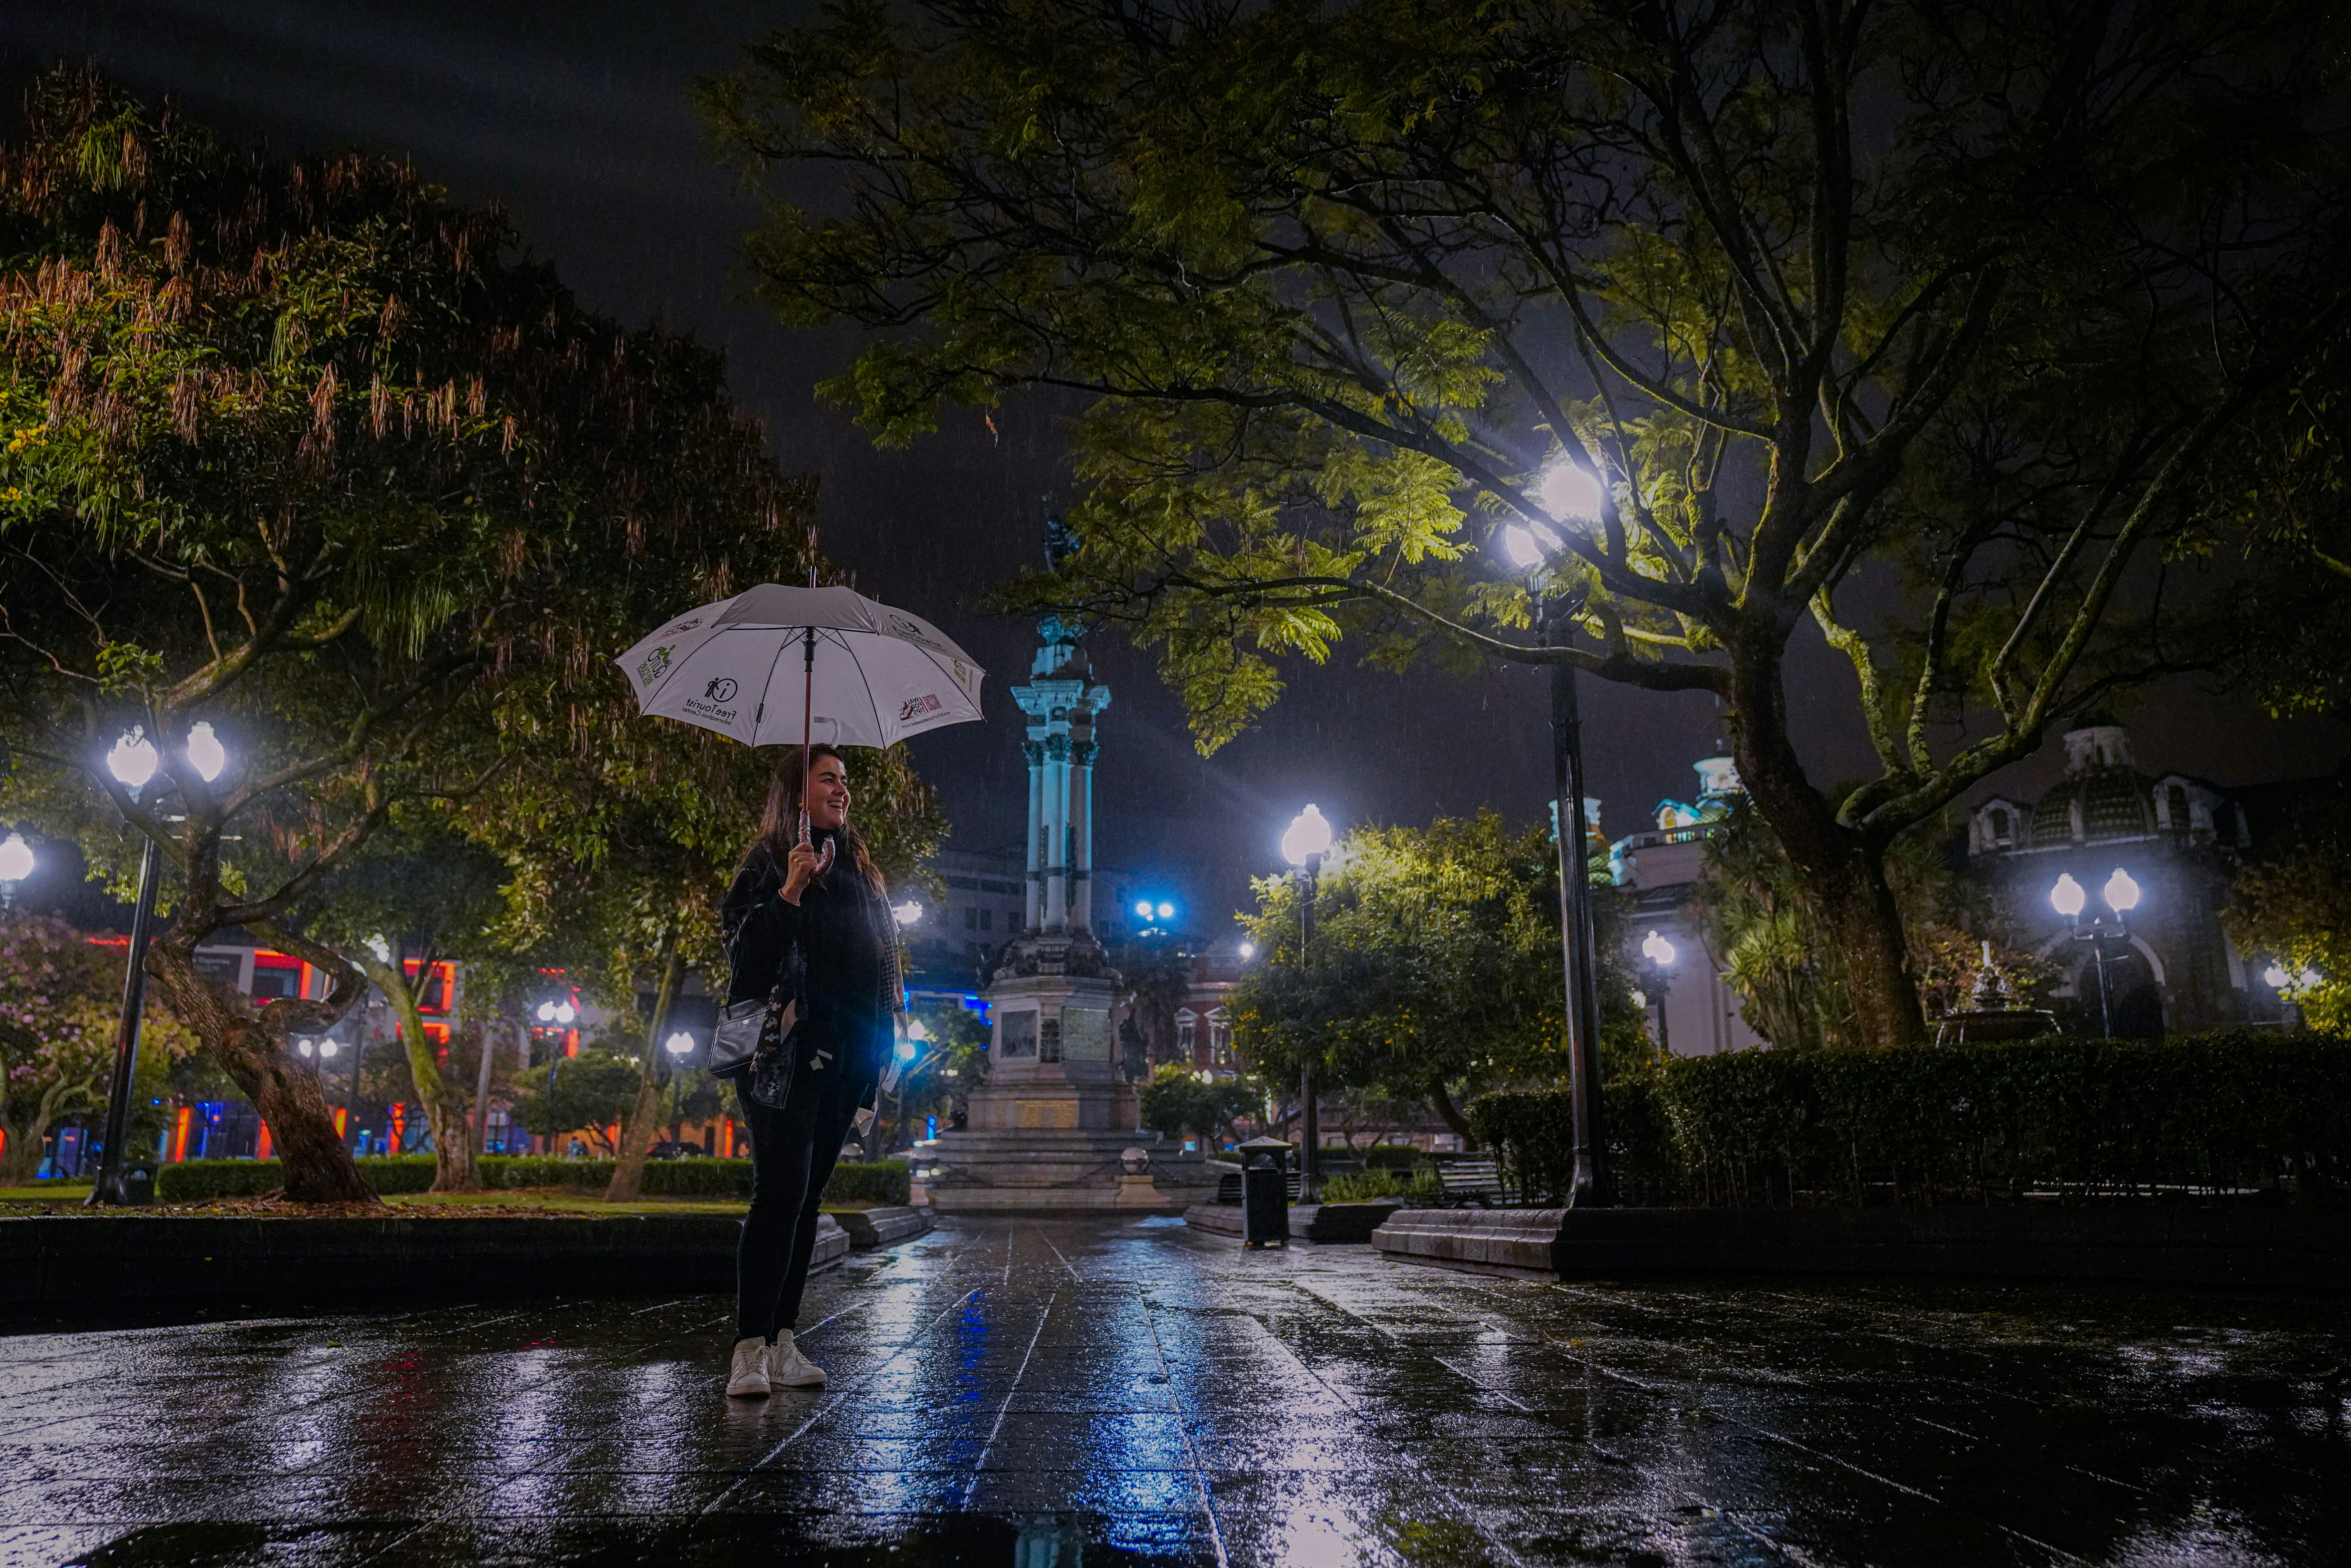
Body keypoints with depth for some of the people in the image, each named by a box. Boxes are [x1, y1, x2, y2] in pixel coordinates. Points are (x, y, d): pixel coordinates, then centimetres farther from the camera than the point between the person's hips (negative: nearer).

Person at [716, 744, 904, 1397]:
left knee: (807, 1195, 8)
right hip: (786, 1054, -7)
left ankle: (782, 1344, 14)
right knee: (782, 1191, -13)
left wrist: (890, 1014, 15)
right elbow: (748, 951, -12)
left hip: (843, 1056, 7)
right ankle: (749, 1349, -10)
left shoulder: (857, 868, 20)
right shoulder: (769, 863, -1)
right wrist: (791, 891, -22)